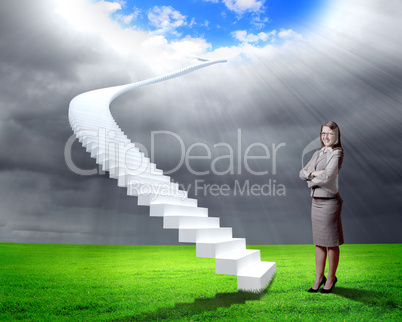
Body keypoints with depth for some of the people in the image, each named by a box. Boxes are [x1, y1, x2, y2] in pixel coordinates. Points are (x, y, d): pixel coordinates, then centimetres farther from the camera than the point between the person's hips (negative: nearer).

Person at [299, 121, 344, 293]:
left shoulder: (337, 153, -9)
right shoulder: (318, 153, 13)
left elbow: (327, 176, -22)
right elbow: (302, 173, 8)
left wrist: (311, 181, -6)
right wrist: (313, 173, -12)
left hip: (329, 202, -7)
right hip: (316, 201, 7)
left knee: (331, 243, 6)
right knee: (318, 242, 13)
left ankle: (331, 278, 23)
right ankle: (319, 278, 25)